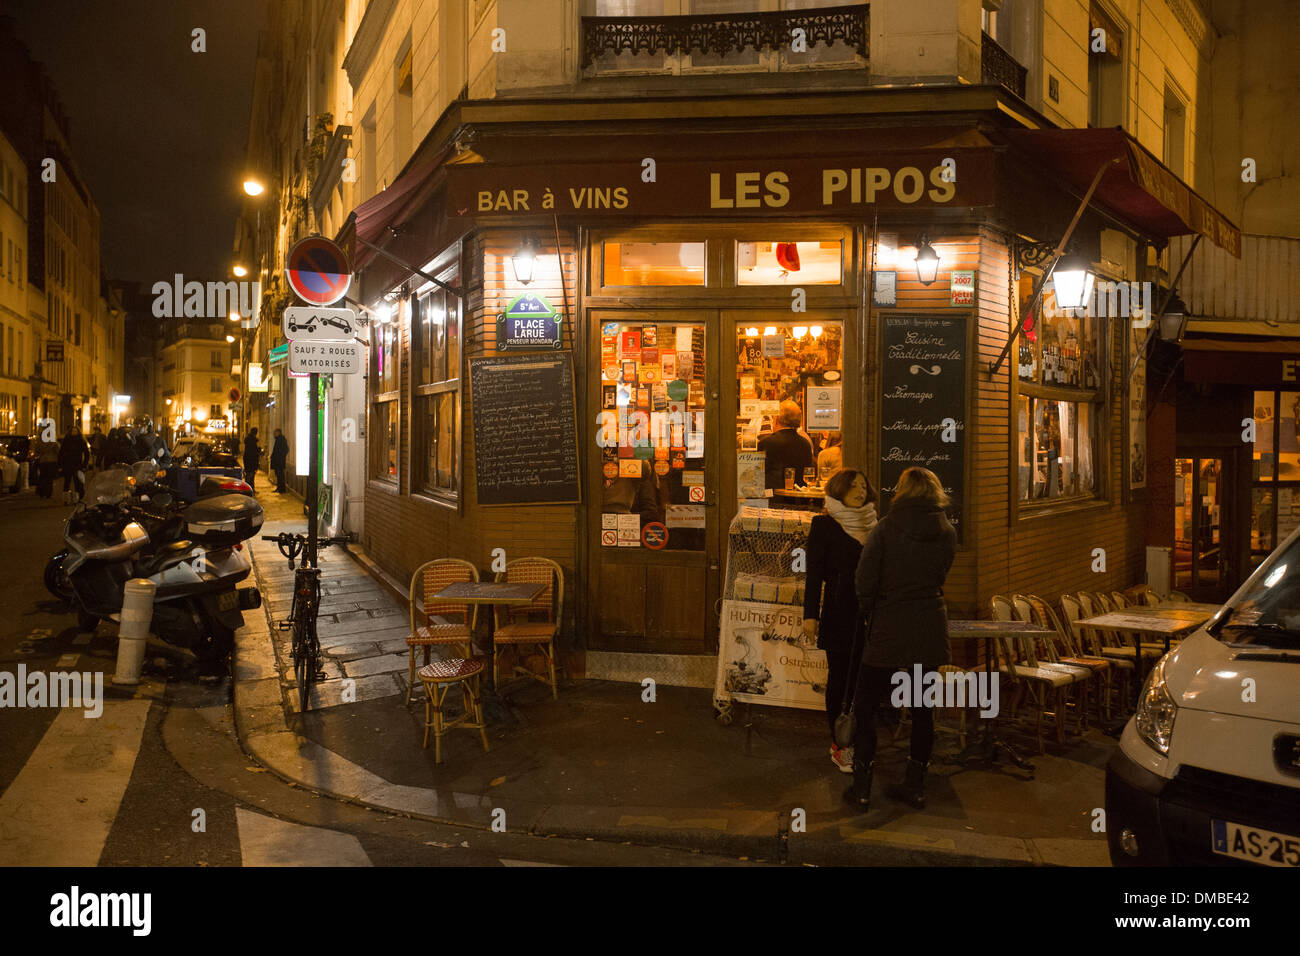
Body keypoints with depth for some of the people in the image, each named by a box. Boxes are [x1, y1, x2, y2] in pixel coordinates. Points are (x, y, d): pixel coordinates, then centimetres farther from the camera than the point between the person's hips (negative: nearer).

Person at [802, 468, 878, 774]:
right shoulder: (824, 525, -1)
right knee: (840, 678, 1)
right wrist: (810, 615, -9)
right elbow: (814, 573, -4)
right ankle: (839, 745, 10)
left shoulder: (872, 526, 12)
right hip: (839, 615, -4)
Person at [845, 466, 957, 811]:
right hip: (931, 628, 4)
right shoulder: (947, 532, 2)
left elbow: (865, 581, -9)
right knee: (922, 706, 13)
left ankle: (861, 788, 6)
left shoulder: (887, 528, -9)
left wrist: (871, 614, 6)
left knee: (865, 707, 6)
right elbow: (939, 576, 13)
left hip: (889, 629, -4)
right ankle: (915, 784, 19)